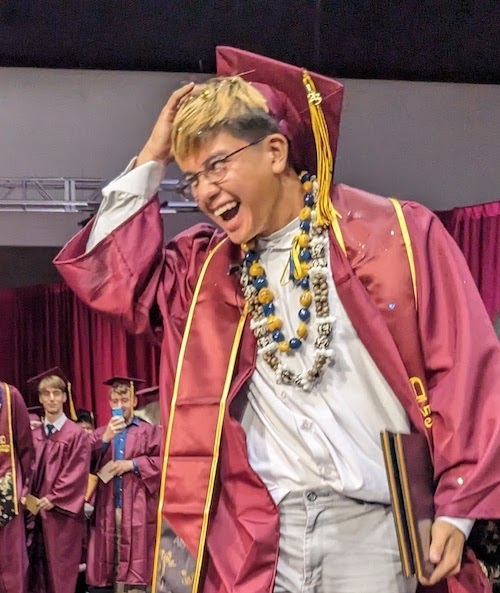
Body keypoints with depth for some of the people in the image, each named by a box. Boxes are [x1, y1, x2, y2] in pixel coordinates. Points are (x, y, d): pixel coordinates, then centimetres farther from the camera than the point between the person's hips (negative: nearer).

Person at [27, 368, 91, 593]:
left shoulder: (76, 435, -6)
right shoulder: (33, 435, 9)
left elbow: (77, 474, -10)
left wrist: (53, 499, -13)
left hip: (62, 512, -4)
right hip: (36, 509, 4)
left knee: (61, 568, 1)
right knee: (38, 566, 6)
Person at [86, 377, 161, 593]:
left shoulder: (149, 432, 5)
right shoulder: (100, 433, 16)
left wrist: (132, 464, -11)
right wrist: (105, 439, -10)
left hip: (137, 509, -3)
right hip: (107, 508, 3)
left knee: (136, 563, -7)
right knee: (111, 561, 3)